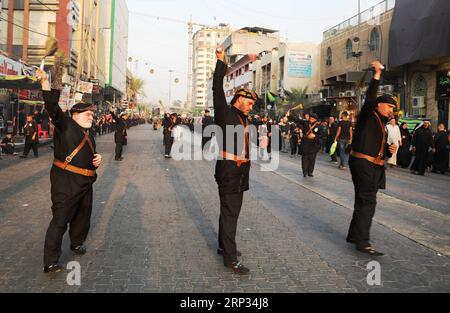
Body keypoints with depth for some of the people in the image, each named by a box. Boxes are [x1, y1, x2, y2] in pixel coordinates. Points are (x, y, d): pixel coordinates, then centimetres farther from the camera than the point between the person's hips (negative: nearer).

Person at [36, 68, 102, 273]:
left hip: (85, 182, 8)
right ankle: (50, 262, -4)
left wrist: (97, 159, 8)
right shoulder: (65, 124, -4)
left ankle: (77, 243, 42)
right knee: (60, 220, -9)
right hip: (66, 181, -8)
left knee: (83, 216, 19)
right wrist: (45, 82, -34)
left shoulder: (89, 134, 18)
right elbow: (53, 107, -21)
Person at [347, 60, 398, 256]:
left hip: (374, 167, 9)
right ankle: (362, 242, -13)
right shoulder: (368, 116, -1)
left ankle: (353, 235, 21)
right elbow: (370, 98, -20)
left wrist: (391, 151, 4)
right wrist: (377, 75, -22)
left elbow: (381, 151, 26)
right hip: (362, 163, -9)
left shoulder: (383, 126, 22)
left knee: (364, 201, 12)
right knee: (367, 202, -13)